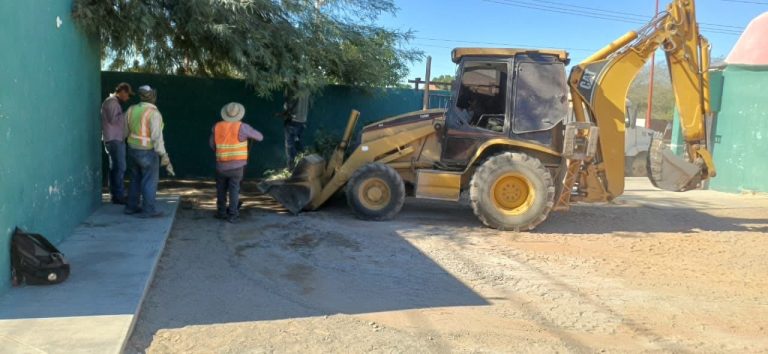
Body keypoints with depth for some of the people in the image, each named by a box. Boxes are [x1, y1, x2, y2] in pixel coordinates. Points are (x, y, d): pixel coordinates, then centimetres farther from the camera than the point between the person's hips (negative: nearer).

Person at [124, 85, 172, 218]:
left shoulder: (131, 110, 3)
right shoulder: (154, 113, -18)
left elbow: (127, 130, 10)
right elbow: (156, 136, -22)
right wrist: (163, 155, -19)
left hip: (132, 149, 7)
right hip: (147, 152, -7)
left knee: (136, 179, 18)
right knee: (150, 181, 1)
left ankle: (131, 207, 24)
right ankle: (148, 210, 4)